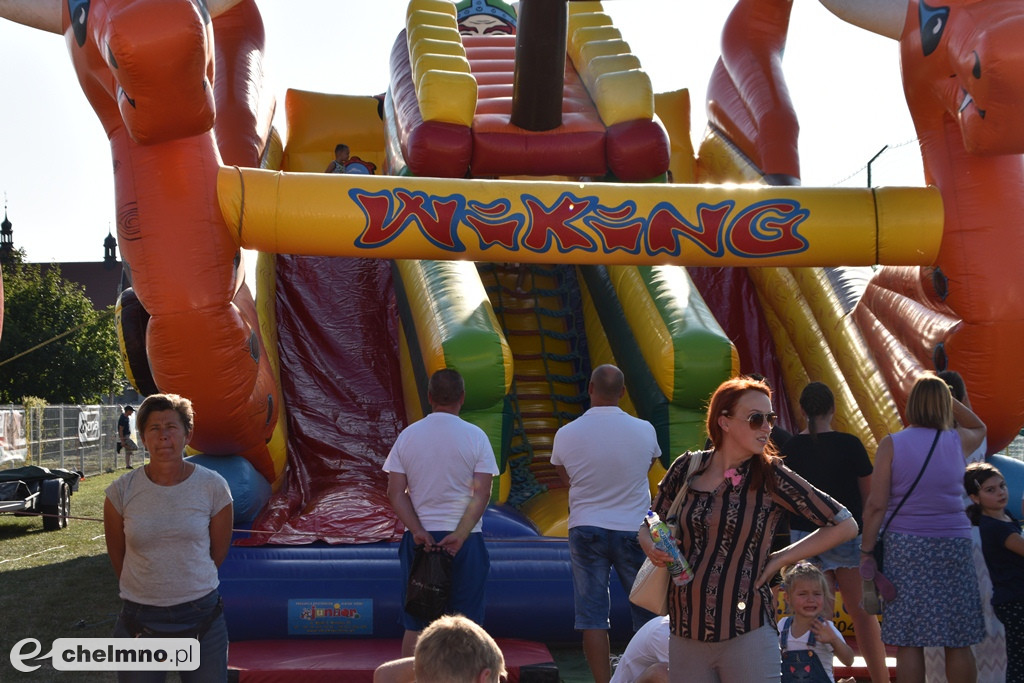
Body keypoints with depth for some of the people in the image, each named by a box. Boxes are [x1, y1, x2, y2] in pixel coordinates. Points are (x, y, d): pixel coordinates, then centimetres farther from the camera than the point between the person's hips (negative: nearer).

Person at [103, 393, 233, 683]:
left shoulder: (213, 486, -6)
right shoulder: (122, 491, -5)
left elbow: (218, 552, 6)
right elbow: (117, 556, 8)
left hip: (201, 617, 0)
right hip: (139, 621, 0)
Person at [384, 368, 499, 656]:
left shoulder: (408, 435, 3)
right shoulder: (475, 436, -3)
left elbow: (395, 492, -3)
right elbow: (482, 494, -10)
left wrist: (418, 531, -9)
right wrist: (460, 534, -13)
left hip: (418, 537, 2)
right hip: (464, 539, -2)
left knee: (415, 625, 8)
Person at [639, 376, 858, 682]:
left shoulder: (771, 476, -5)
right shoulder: (686, 468, 2)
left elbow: (845, 525, -2)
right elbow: (648, 527, 15)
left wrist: (779, 559, -3)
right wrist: (653, 548, -7)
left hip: (746, 633, -3)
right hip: (684, 634, 3)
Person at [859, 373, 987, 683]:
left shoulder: (891, 445, -3)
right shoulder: (958, 441, 3)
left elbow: (876, 505, -7)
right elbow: (980, 427, 29)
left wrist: (866, 552, 0)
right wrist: (948, 397, 21)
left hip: (905, 548, -1)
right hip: (953, 545, 2)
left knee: (908, 643, 1)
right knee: (958, 643, 6)